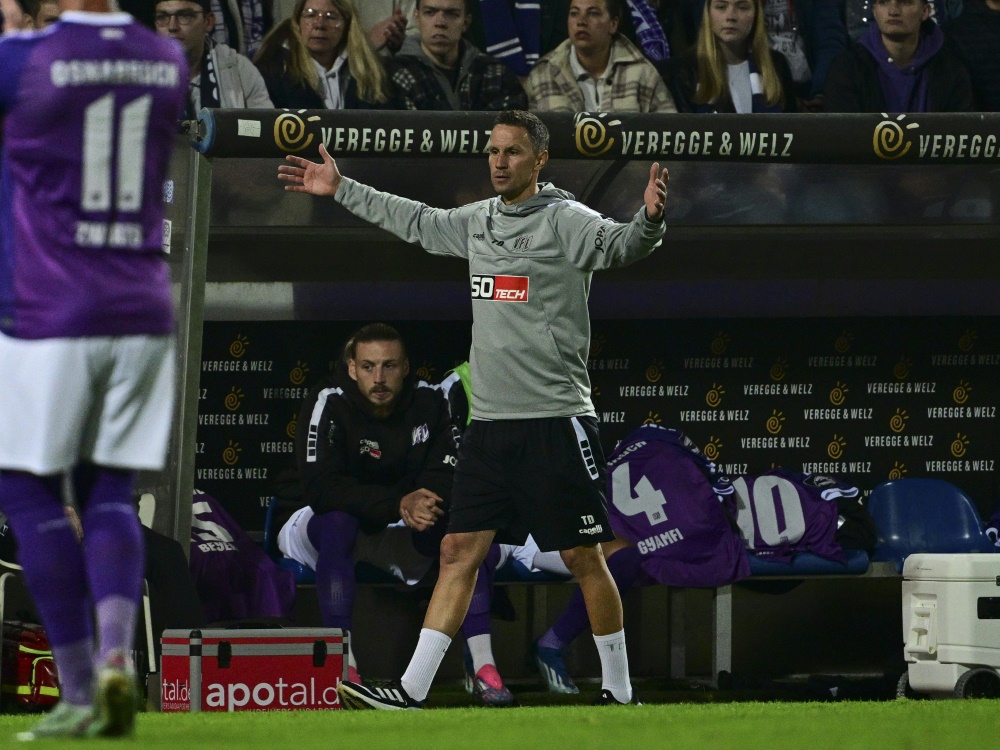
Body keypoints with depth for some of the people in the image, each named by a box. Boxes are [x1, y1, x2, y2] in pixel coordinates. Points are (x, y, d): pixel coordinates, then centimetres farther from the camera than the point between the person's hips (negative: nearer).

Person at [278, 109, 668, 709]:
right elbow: (416, 221, 31)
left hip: (556, 418, -6)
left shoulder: (565, 220, -7)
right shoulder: (478, 221, 13)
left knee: (583, 557, -2)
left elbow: (618, 245, -24)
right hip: (489, 421, 6)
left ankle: (620, 693, 10)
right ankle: (411, 692, 0)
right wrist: (342, 190, 38)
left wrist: (649, 221, -47)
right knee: (460, 551, 2)